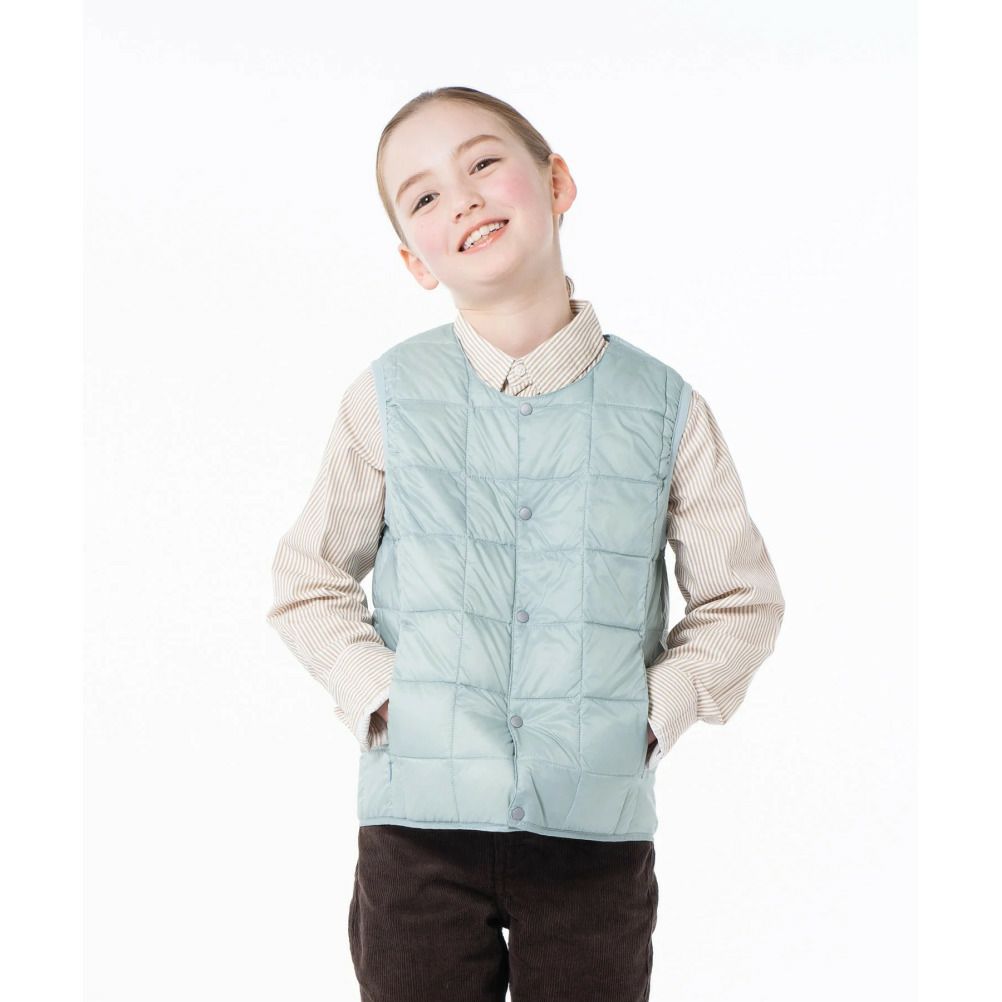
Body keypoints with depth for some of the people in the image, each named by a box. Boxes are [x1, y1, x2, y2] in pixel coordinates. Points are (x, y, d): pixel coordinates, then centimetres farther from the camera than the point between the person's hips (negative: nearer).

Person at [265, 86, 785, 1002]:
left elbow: (742, 601, 7)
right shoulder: (389, 399, -2)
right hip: (419, 819, 0)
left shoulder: (663, 408, -2)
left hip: (598, 826, 0)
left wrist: (656, 712, -6)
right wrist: (377, 692, -6)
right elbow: (310, 582, 7)